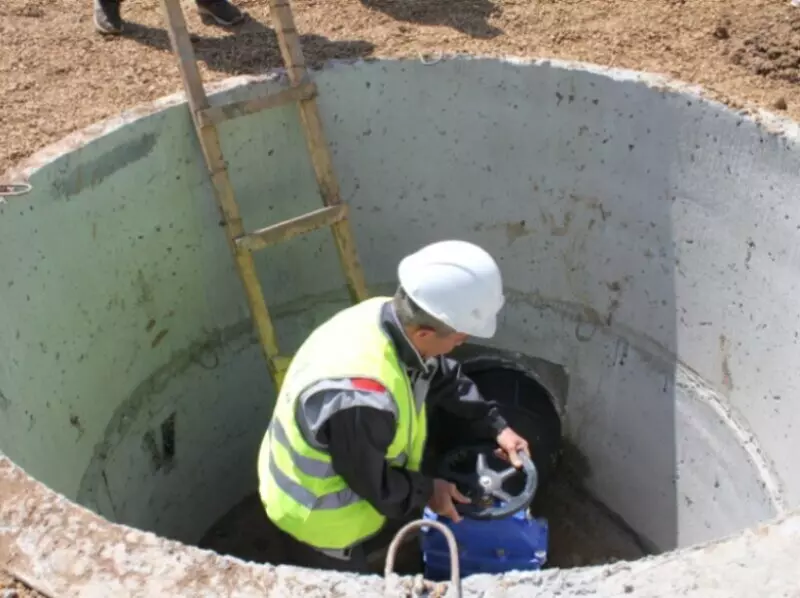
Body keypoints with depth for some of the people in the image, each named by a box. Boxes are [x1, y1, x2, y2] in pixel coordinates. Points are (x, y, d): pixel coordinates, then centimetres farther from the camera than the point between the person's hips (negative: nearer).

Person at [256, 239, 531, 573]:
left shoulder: (392, 319, -19)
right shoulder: (360, 399, -45)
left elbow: (444, 379, 2)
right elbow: (373, 483, -26)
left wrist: (495, 427, -1)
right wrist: (428, 491, -9)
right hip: (313, 522, -7)